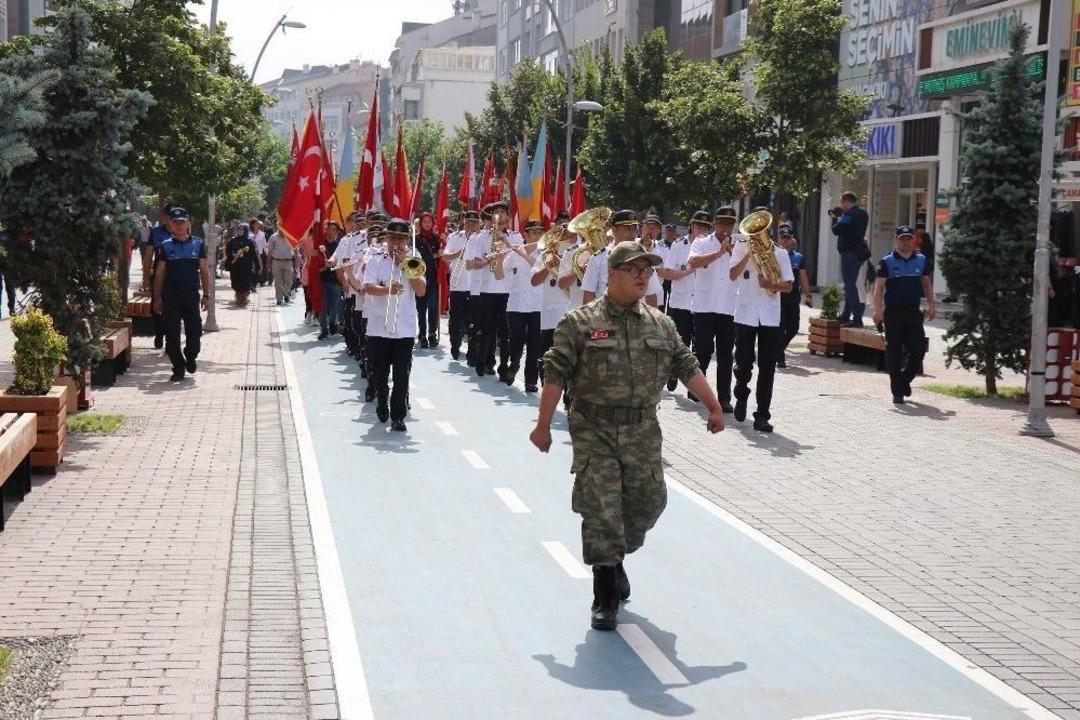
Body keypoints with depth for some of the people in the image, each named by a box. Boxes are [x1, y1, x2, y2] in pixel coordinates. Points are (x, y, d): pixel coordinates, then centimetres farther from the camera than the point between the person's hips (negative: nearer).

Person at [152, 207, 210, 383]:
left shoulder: (198, 244, 6)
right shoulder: (166, 247, 5)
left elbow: (204, 271, 8)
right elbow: (159, 273, 7)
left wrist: (206, 295, 2)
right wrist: (157, 298, 3)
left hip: (192, 295, 0)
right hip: (170, 296, 0)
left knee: (195, 331, 0)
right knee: (172, 335, -1)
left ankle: (190, 357, 30)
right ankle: (178, 368, 10)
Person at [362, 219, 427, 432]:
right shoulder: (376, 261, 4)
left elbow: (421, 290, -6)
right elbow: (368, 288, -9)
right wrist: (387, 289, -29)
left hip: (405, 328, 0)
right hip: (379, 327, 0)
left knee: (402, 374, -5)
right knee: (380, 372, 12)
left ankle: (397, 416, -2)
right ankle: (382, 404, 35)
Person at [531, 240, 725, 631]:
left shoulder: (661, 324, 9)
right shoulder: (580, 323, -5)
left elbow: (687, 367, 15)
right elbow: (556, 375, -6)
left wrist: (714, 407, 14)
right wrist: (543, 424, -8)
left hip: (643, 433, 4)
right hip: (595, 432, -4)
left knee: (646, 504, 9)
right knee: (600, 511, -5)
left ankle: (614, 560, 37)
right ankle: (606, 596, 4)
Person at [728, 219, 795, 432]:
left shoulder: (779, 253, 7)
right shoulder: (741, 247, 4)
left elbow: (788, 285, 4)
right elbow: (733, 274, -8)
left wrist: (772, 284, -15)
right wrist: (750, 253, -15)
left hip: (770, 317, 1)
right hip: (745, 314, -1)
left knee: (767, 368, 0)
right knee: (744, 363, 0)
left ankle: (762, 415, 4)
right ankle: (741, 397, 30)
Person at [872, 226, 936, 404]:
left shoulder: (921, 260, 11)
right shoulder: (887, 262, -1)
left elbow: (927, 283, 18)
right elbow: (879, 287, -5)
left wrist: (931, 305, 8)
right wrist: (878, 309, -16)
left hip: (914, 312, 3)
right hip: (893, 313, -3)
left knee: (918, 350, -2)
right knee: (894, 354, 0)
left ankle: (904, 381, 22)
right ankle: (897, 391, 6)